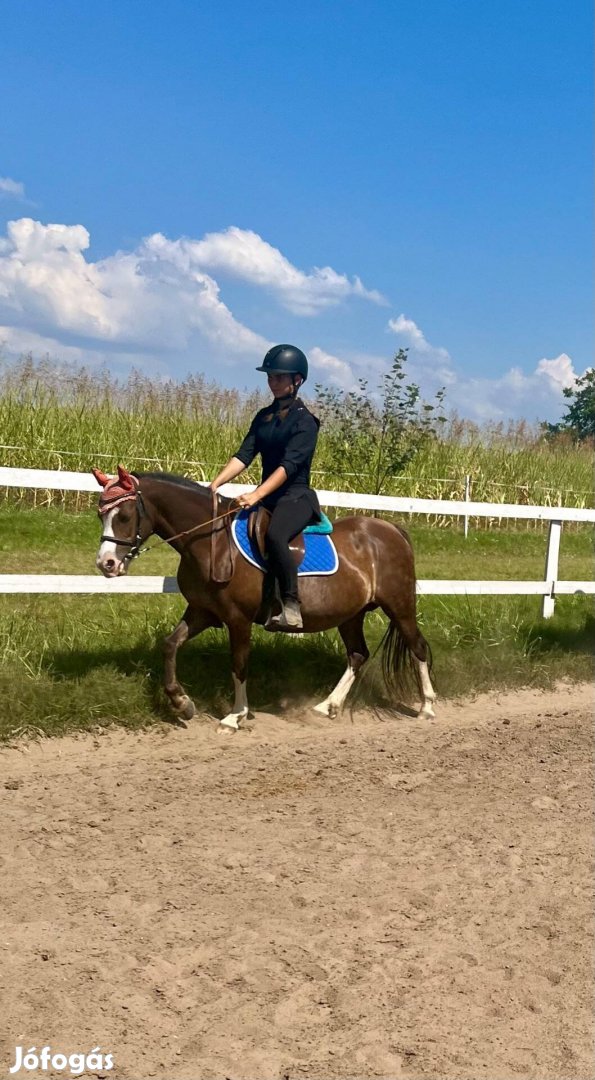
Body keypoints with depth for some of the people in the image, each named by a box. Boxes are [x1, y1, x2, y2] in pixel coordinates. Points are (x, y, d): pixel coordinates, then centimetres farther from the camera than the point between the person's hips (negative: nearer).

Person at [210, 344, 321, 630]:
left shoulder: (304, 421, -9)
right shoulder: (264, 417, 11)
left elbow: (288, 465, -21)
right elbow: (244, 455, 2)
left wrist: (256, 495, -32)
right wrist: (216, 484, -13)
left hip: (296, 497, -8)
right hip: (268, 497, 8)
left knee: (274, 535, -37)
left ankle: (291, 607, -32)